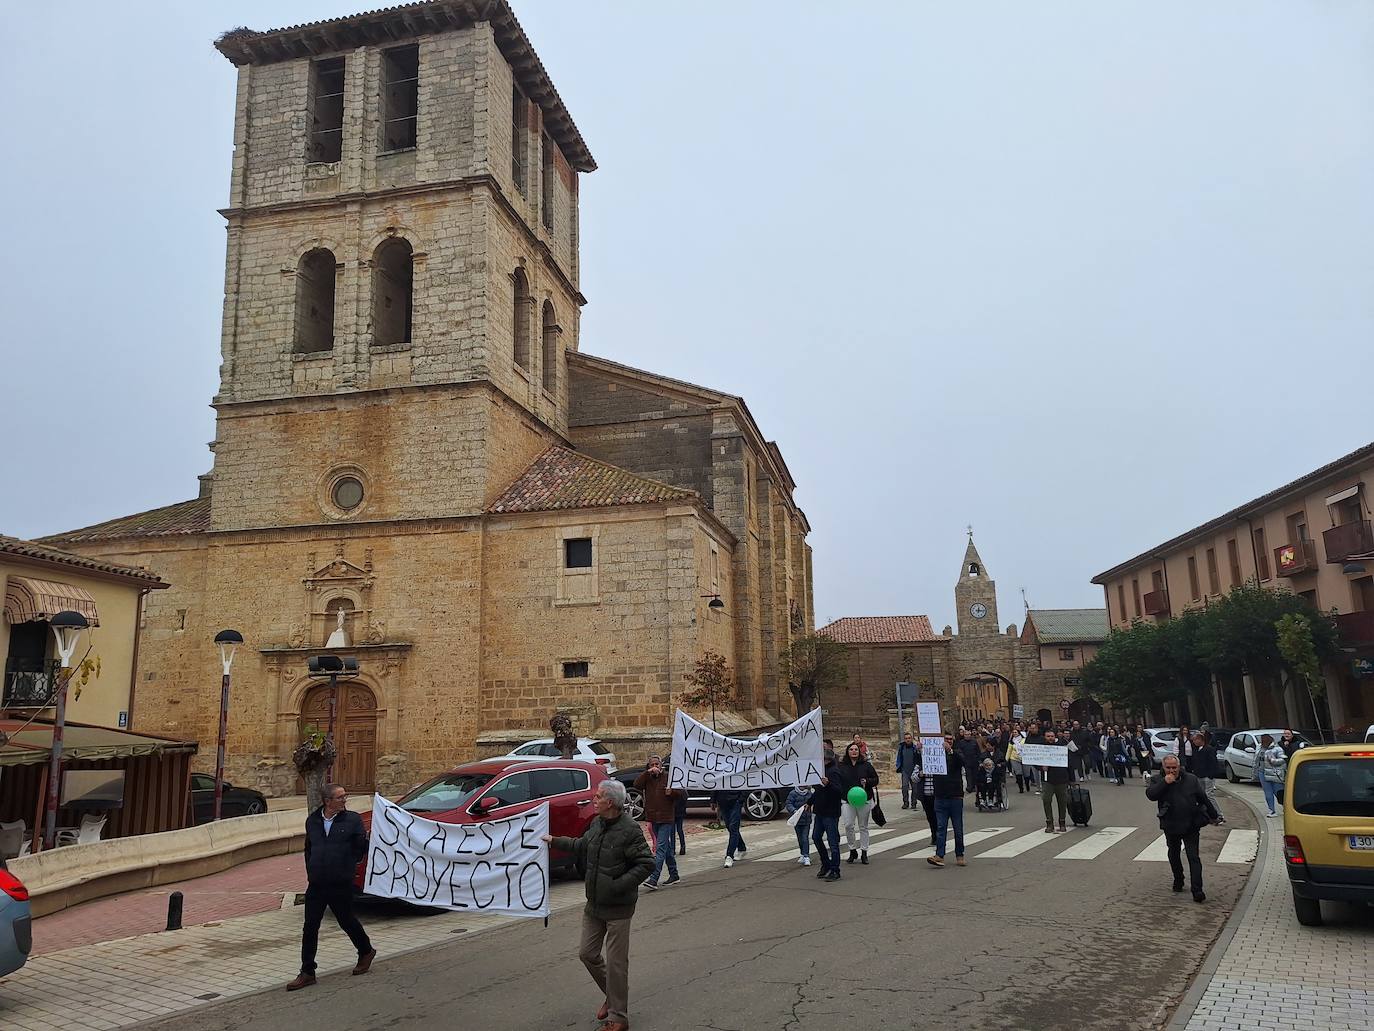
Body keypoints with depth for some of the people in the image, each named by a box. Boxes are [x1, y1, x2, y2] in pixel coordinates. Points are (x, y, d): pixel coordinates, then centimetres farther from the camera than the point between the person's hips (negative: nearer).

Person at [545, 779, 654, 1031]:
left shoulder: (629, 830, -21)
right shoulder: (596, 824, 3)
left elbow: (647, 863, -21)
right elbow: (581, 845, 23)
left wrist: (619, 884, -24)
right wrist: (555, 841, 26)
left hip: (618, 908, -8)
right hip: (594, 905, 8)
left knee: (616, 963, 1)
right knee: (588, 954, 15)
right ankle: (612, 996, 37)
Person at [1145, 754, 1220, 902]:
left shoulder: (1191, 779, 1)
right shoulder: (1157, 780, -3)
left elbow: (1203, 799, 10)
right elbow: (1150, 795, -20)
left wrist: (1214, 816, 15)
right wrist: (1165, 782, -24)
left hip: (1191, 825, -1)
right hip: (1171, 827, 1)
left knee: (1194, 858, -6)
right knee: (1173, 855, 18)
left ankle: (1197, 891, -8)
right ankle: (1178, 880, 38)